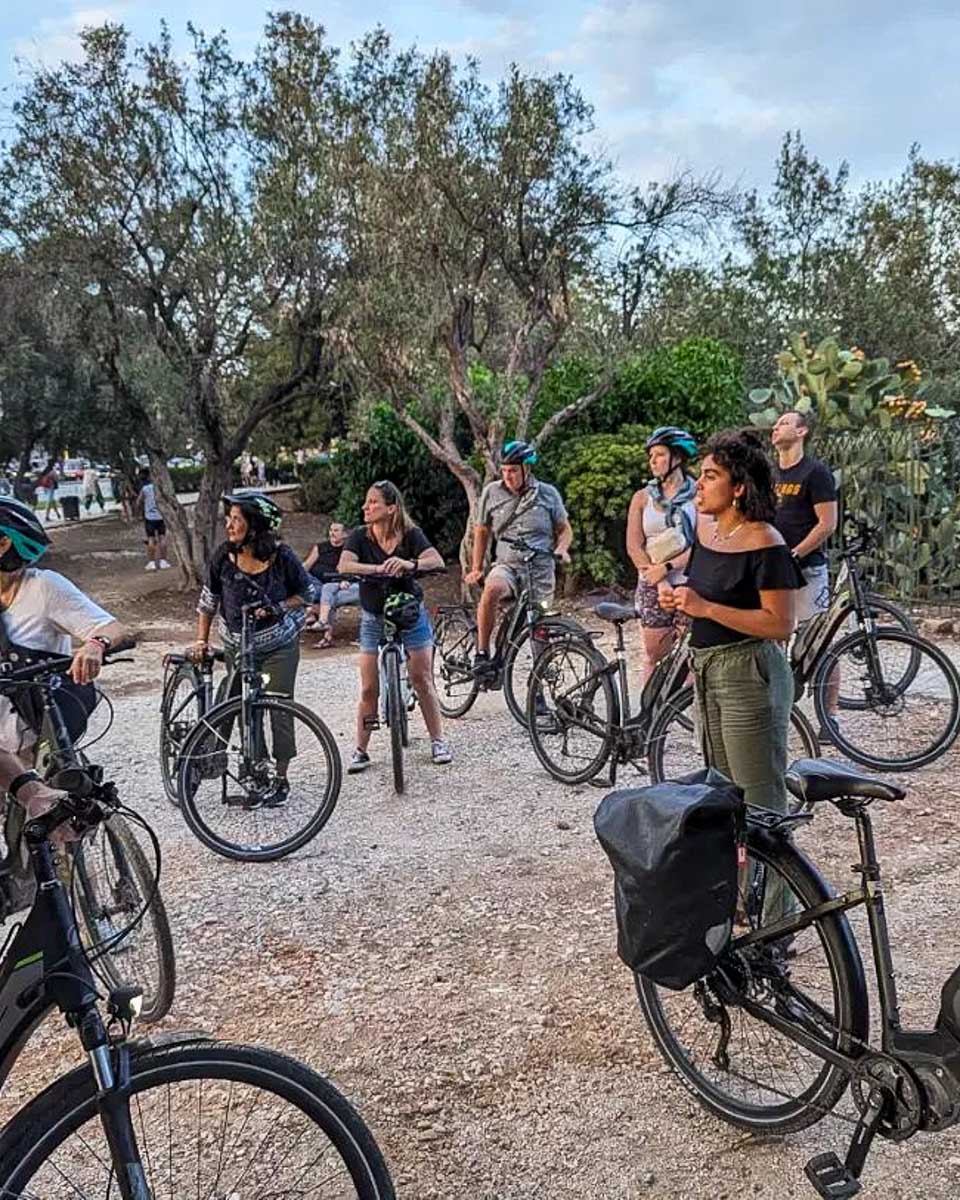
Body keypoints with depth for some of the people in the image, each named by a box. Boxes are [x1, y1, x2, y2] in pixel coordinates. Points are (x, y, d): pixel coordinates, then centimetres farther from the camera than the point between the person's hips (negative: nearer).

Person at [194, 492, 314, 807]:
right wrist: (201, 639, -1)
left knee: (279, 710, 0)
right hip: (237, 647, 3)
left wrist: (276, 608, -17)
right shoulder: (224, 555, -8)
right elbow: (208, 600, 4)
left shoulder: (280, 555, -15)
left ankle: (281, 778, 14)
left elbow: (307, 593, -3)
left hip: (278, 646, -3)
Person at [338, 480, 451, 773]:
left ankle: (438, 741, 16)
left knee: (422, 681, 1)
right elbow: (345, 565, -25)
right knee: (369, 689, -1)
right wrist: (378, 568, -41)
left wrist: (410, 564, -45)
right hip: (373, 618, 1)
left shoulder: (410, 534, -11)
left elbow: (437, 561, -25)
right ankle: (361, 751, 10)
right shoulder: (360, 536, -8)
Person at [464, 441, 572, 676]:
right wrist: (476, 568, 11)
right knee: (491, 589, -34)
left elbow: (564, 528, 12)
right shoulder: (492, 492, 4)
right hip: (507, 565, -1)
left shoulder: (548, 493, 4)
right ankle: (482, 654, -26)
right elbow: (481, 530, 14)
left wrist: (561, 548, -9)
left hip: (541, 569, 1)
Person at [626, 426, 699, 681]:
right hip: (652, 586, 2)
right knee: (654, 655, 6)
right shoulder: (642, 497, 7)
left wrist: (667, 567, -16)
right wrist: (660, 583, -10)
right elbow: (634, 547, 0)